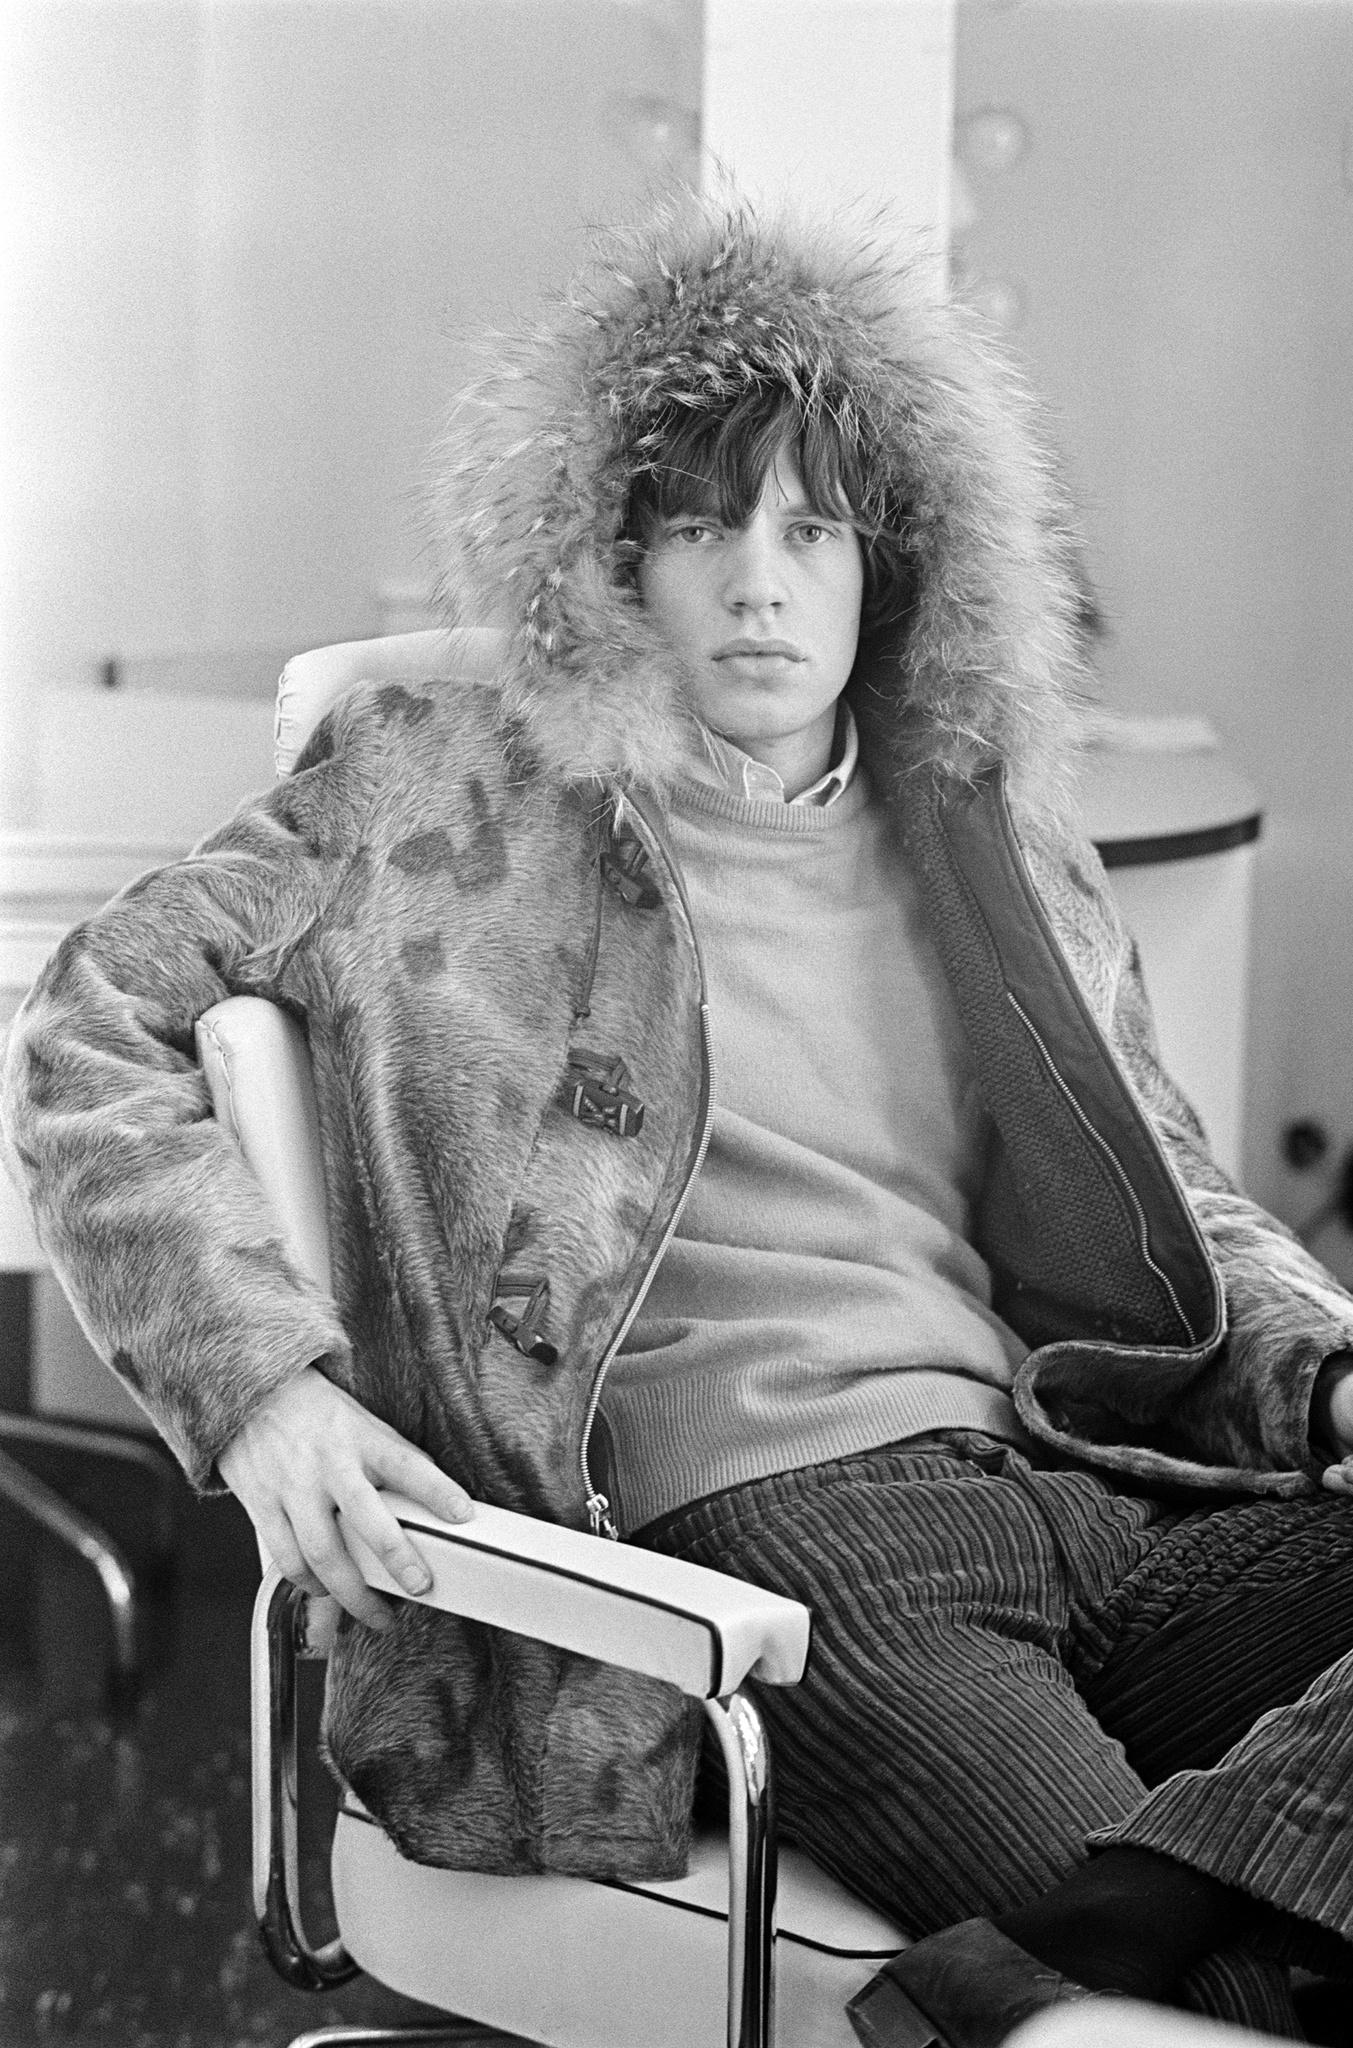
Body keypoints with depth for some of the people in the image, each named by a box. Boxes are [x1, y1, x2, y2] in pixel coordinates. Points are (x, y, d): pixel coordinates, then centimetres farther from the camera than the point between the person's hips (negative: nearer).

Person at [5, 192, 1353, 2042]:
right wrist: (257, 1374, -7)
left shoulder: (1003, 850, 20)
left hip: (1102, 1498, 6)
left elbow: (1188, 1210, 28)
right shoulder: (446, 787, 9)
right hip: (769, 1529, -6)